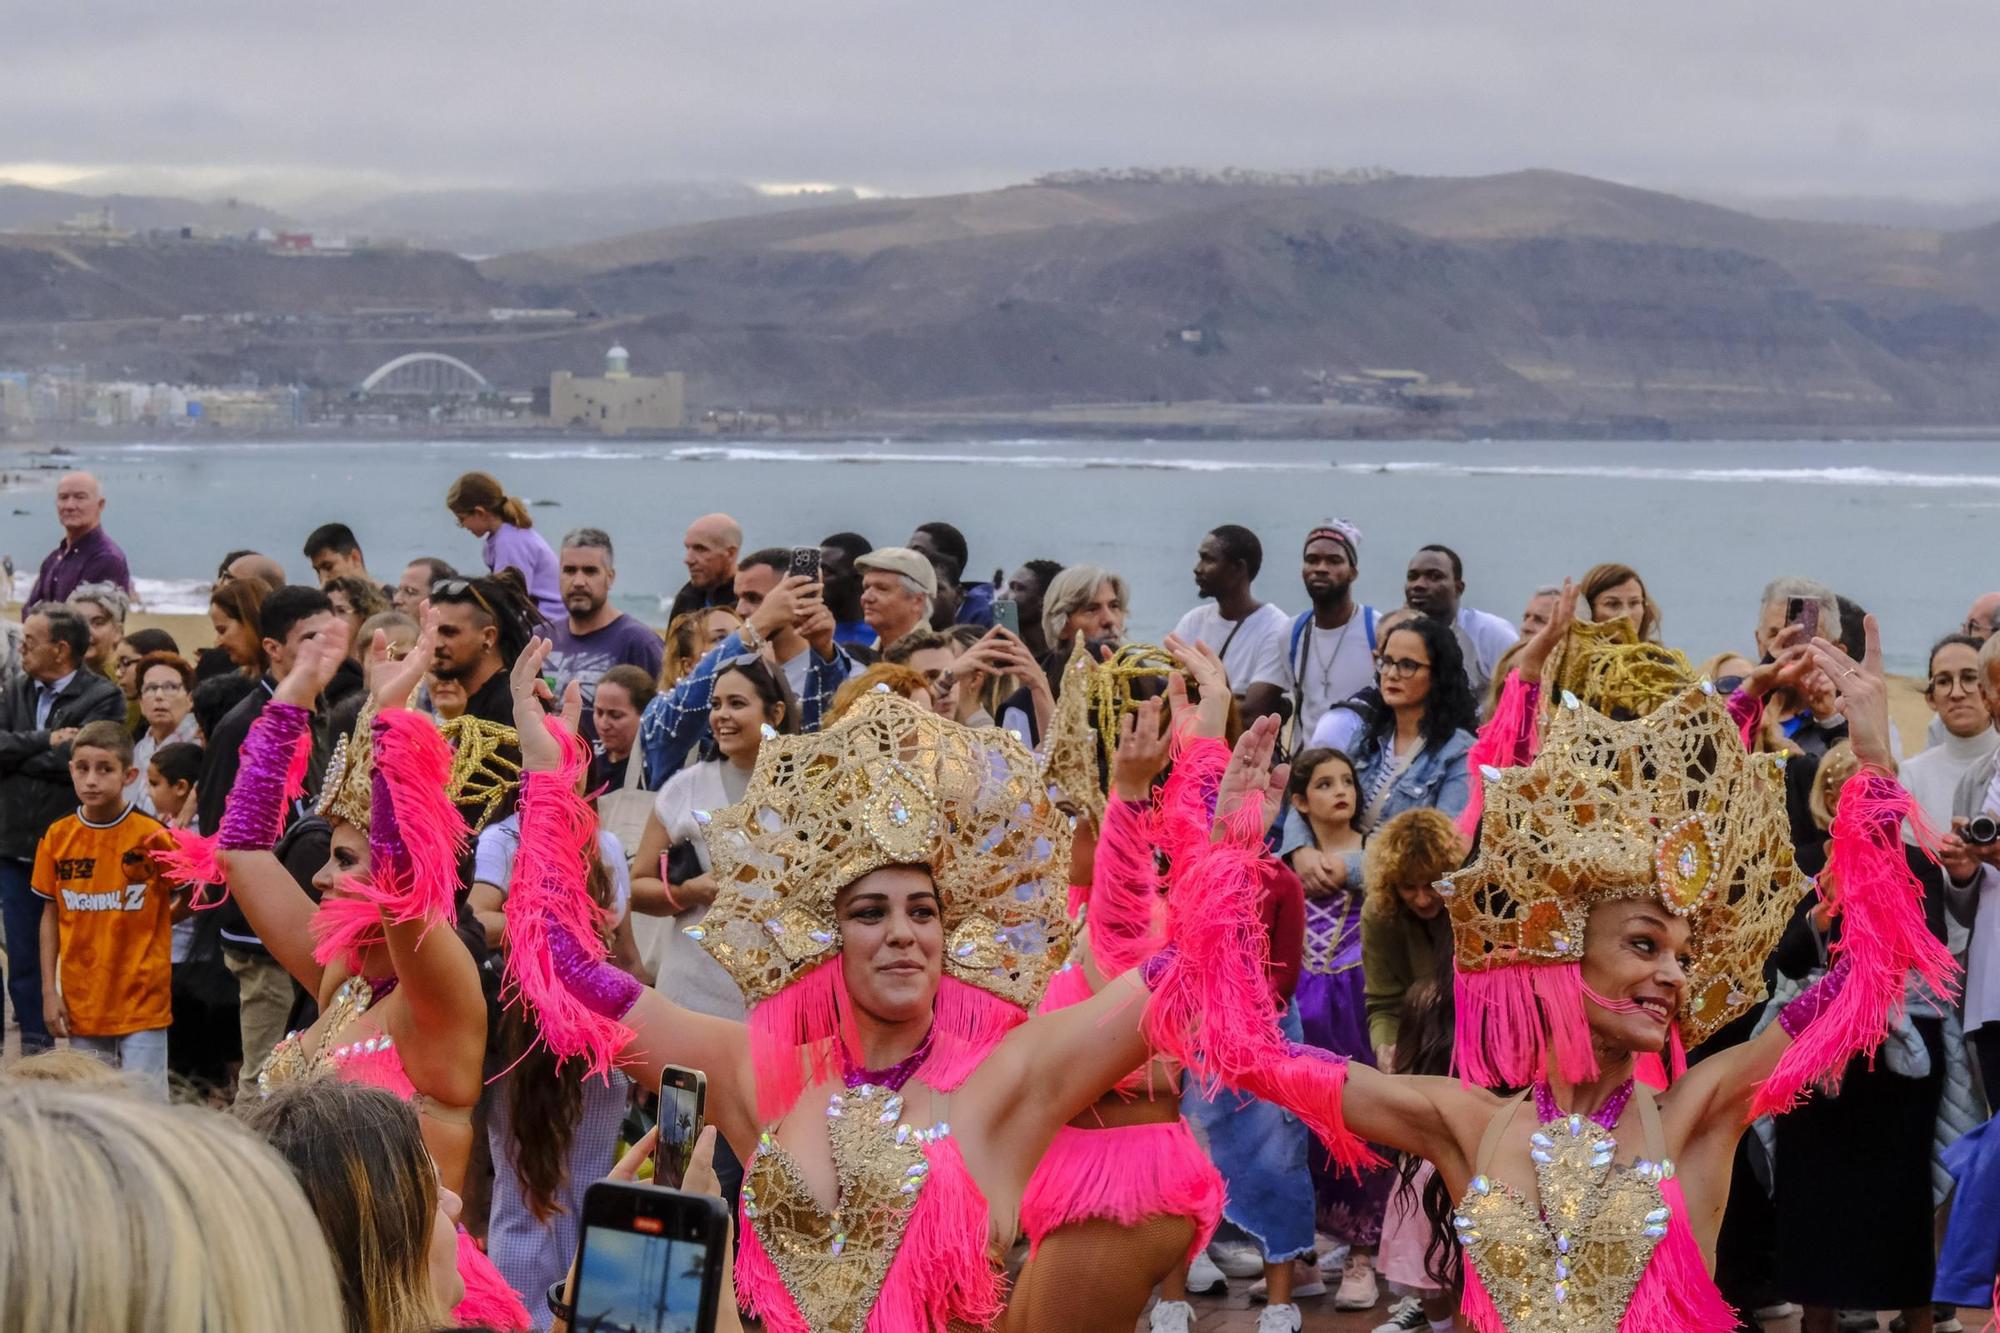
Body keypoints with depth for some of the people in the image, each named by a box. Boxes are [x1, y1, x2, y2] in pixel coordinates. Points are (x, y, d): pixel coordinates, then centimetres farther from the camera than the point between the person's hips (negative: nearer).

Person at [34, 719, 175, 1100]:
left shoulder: (152, 836, -9)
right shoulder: (57, 837, 1)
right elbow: (50, 917, 7)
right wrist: (49, 990, 4)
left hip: (142, 999, -4)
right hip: (82, 1001, 4)